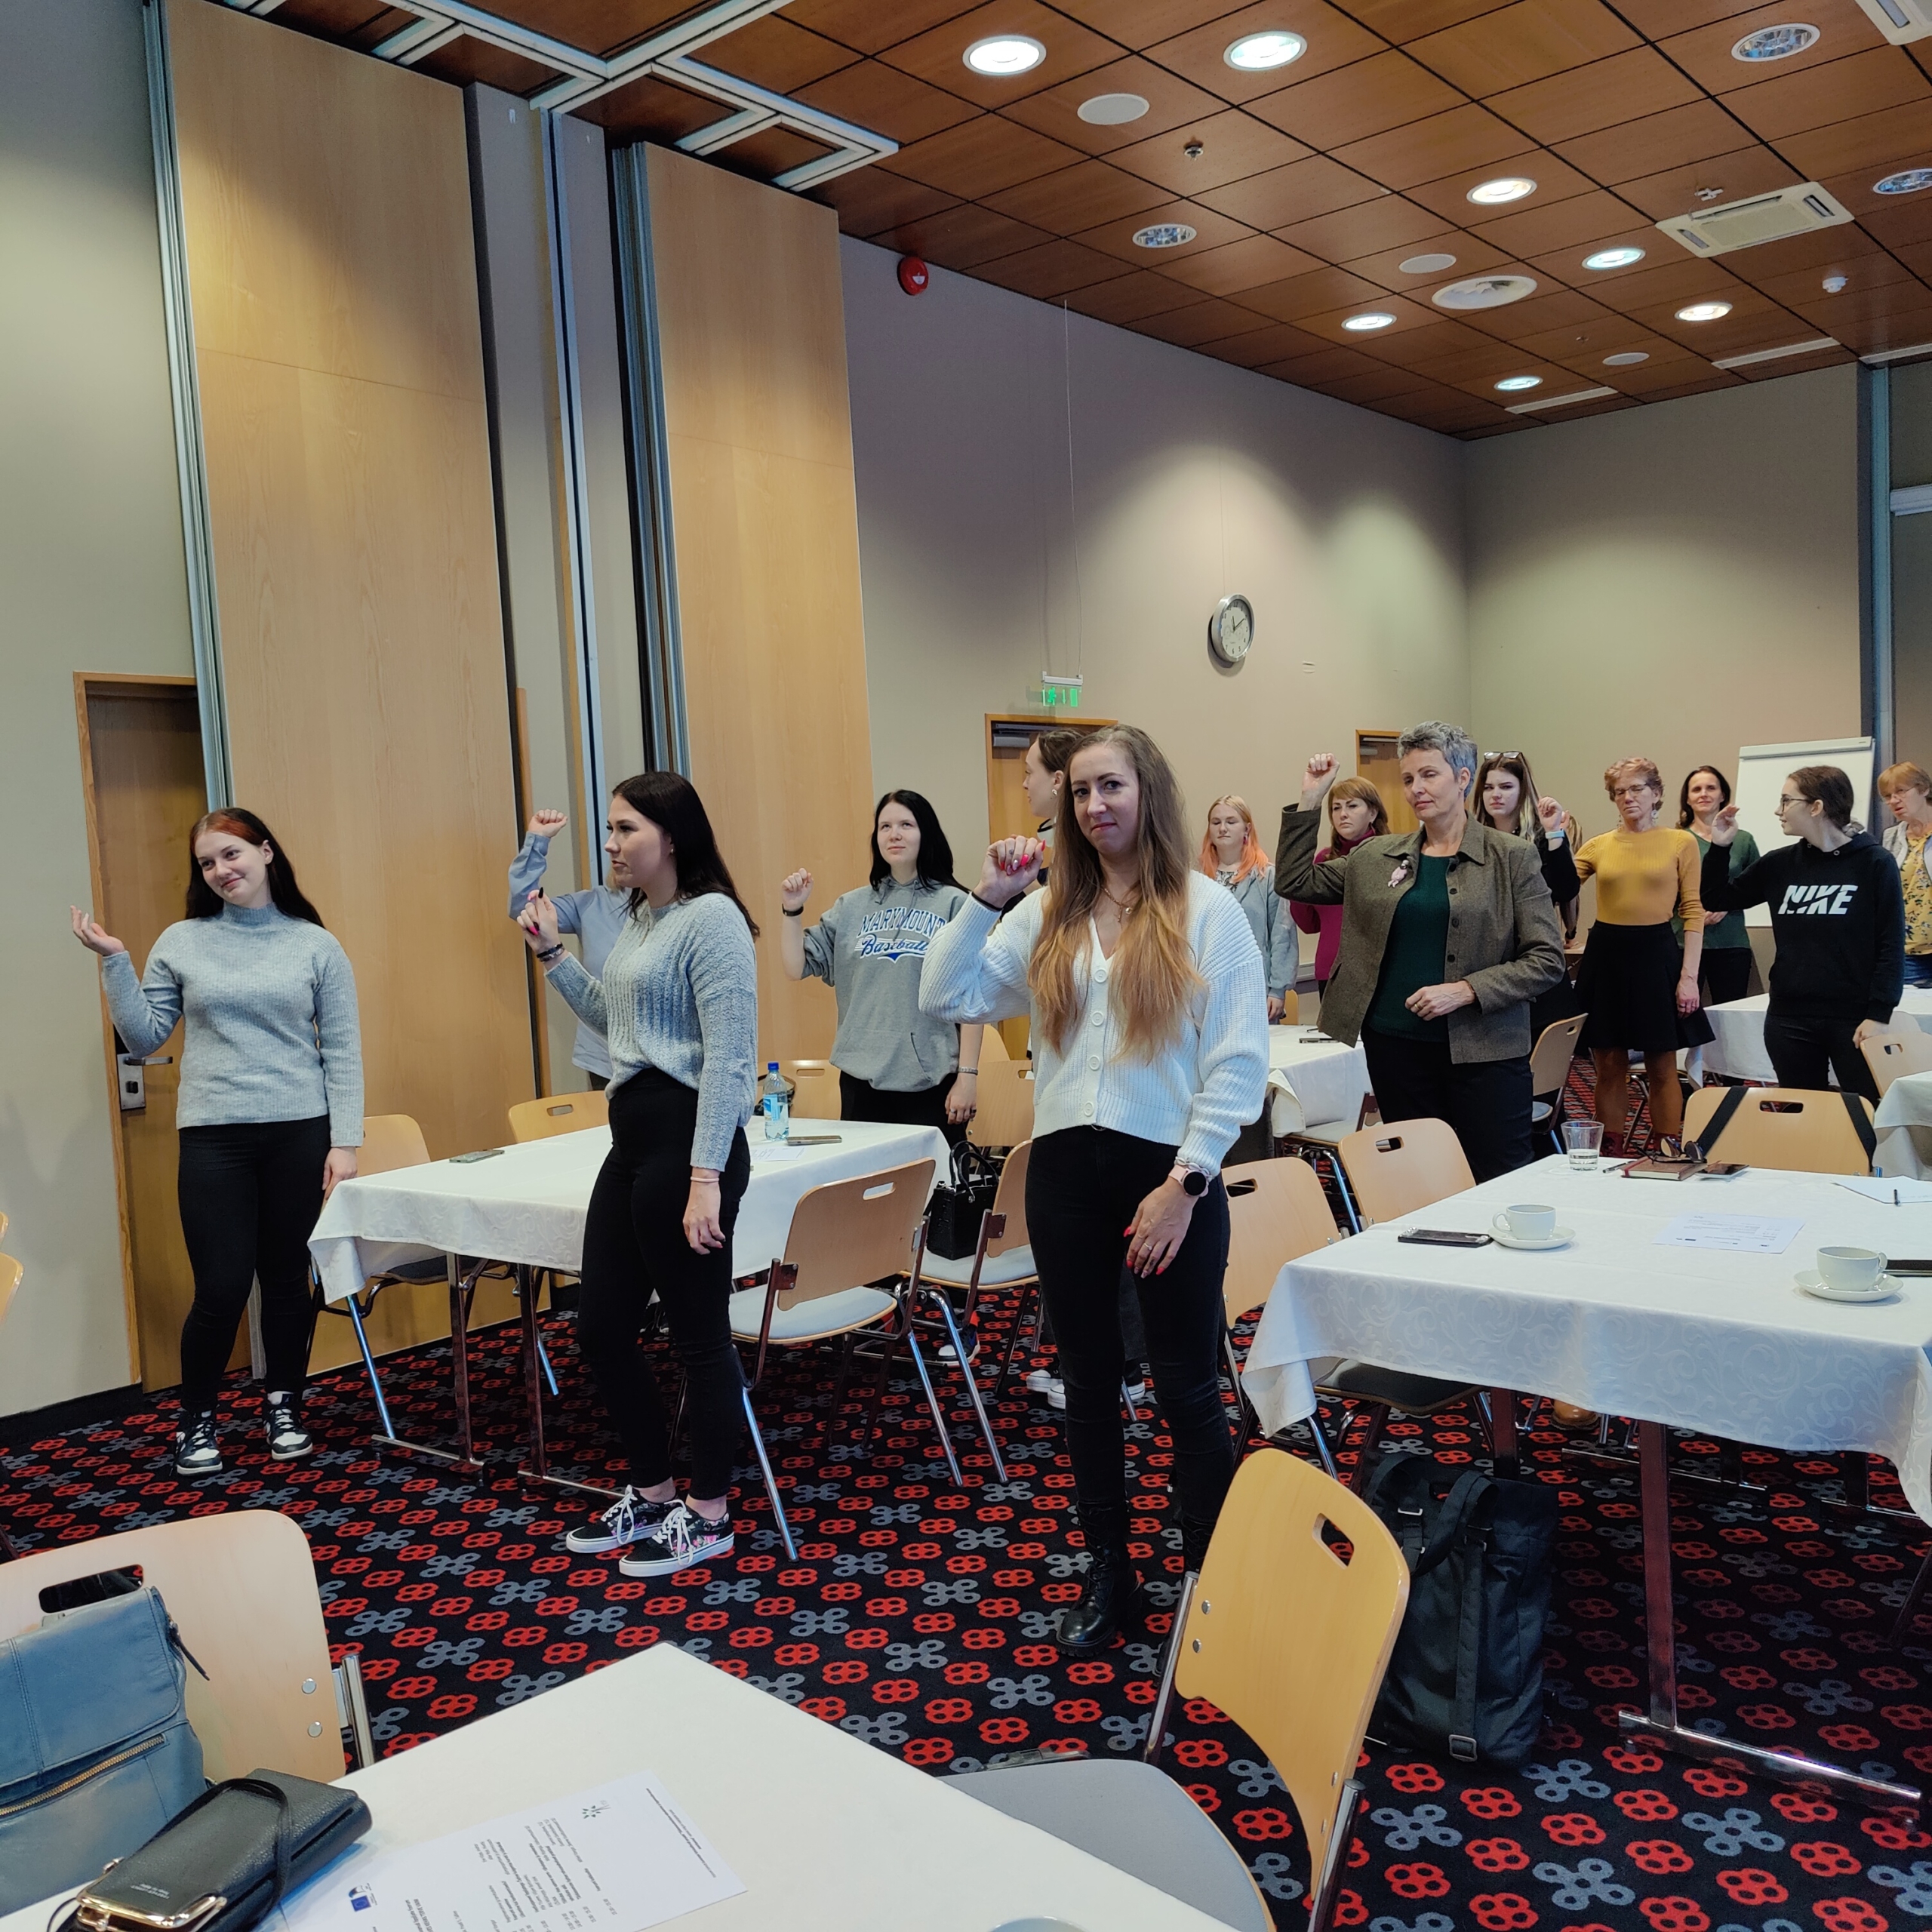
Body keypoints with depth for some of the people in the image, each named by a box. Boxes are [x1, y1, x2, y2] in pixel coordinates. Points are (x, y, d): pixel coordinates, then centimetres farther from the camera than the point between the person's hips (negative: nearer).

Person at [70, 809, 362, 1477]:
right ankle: (196, 1420, 20)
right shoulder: (181, 942, 5)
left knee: (287, 1278, 8)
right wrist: (114, 962, -4)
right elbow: (144, 1037, 6)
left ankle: (284, 1406, 28)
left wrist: (345, 1141, -4)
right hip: (213, 1138, 0)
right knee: (222, 1288, -2)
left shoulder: (316, 945, 2)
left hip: (300, 1133, 0)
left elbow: (343, 1051, 1)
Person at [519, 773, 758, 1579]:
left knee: (698, 1333, 3)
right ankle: (652, 1493, 32)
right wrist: (551, 954, 19)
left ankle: (707, 1516, 20)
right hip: (632, 1135, 10)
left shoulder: (711, 918, -14)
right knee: (600, 1327, 14)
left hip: (686, 1138, -10)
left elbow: (728, 1057, -19)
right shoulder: (639, 918, 15)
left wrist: (706, 1179, -23)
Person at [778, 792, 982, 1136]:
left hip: (931, 1082, -3)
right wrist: (792, 910, -3)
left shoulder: (953, 904, -1)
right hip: (862, 1081, 3)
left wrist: (967, 1074, -7)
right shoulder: (851, 907, 9)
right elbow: (796, 968, 10)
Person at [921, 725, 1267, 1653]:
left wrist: (1186, 1182, -12)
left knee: (1186, 1386, 5)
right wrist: (985, 898, -4)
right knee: (1089, 1380, 15)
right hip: (1066, 1168, 4)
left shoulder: (1205, 909, -5)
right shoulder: (1047, 914, 6)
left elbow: (1241, 1062, -8)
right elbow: (948, 998, 3)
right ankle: (1108, 1574, 31)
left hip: (1170, 1169, -4)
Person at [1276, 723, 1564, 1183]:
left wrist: (1465, 990, -16)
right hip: (1395, 1045, 3)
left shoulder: (1512, 860, -1)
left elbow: (1547, 961, -4)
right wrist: (1309, 801, 7)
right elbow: (1294, 882, 14)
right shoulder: (1376, 857, 10)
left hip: (1483, 1049, -3)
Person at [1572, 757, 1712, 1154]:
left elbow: (1693, 912, -1)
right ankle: (1611, 1156, 16)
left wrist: (1689, 976, -8)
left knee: (1662, 1069, 3)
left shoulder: (1680, 842, 2)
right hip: (1605, 957, 2)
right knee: (1609, 1067, 7)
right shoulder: (1599, 845, 8)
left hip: (1656, 956, -2)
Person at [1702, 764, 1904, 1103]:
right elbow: (1719, 898, 16)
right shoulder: (1780, 864, 6)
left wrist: (1878, 1015, -13)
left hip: (1854, 1019, -4)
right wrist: (1719, 847, 2)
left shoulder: (1874, 863, -6)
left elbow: (1891, 945, -7)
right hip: (1789, 1018, 4)